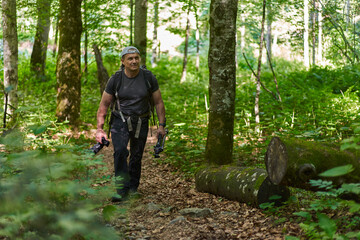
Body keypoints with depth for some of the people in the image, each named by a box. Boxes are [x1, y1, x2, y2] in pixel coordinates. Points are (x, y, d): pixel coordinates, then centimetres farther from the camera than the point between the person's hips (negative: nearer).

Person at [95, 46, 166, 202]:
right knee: (120, 151, -22)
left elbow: (158, 102, 2)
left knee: (136, 157, 7)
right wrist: (99, 128, -8)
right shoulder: (115, 79, -8)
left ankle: (133, 188, 27)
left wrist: (162, 125, -1)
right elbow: (104, 105, -2)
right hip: (120, 121, -1)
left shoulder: (148, 77, -6)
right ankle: (122, 190, -18)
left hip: (141, 123, 1)